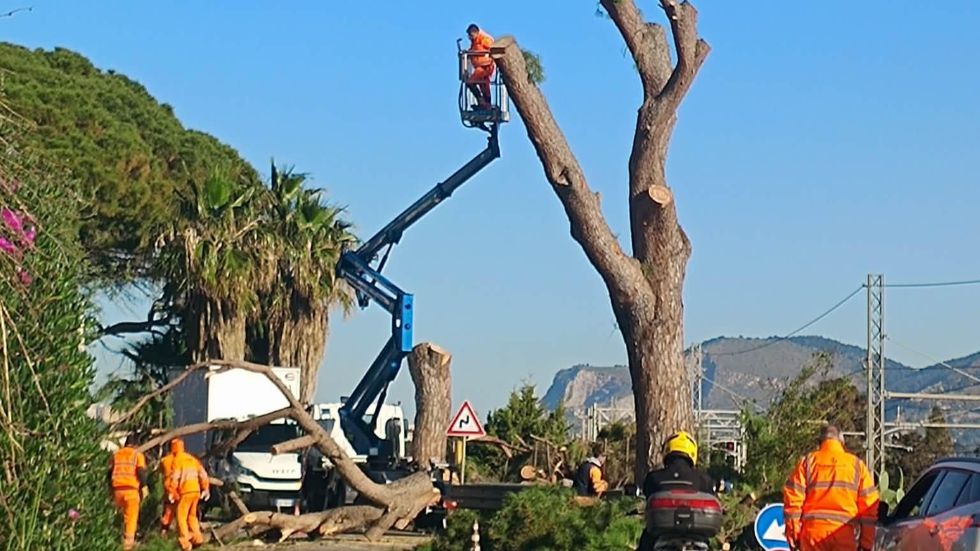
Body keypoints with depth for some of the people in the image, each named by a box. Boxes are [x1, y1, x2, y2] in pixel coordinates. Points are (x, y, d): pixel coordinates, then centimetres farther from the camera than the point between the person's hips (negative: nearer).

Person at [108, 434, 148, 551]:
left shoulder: (116, 454, 16)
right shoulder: (137, 454, 3)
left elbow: (110, 472, 15)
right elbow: (141, 472, -8)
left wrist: (111, 490, 22)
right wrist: (144, 487, -1)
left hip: (117, 489, 4)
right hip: (131, 489, -4)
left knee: (124, 514, 21)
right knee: (132, 516, 2)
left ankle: (125, 538, 20)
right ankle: (128, 541, -4)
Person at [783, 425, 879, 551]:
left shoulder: (807, 462, 9)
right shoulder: (856, 465, 10)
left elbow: (792, 499, 1)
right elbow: (869, 505, 5)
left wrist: (792, 534, 5)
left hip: (812, 532, 1)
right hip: (844, 534, -1)